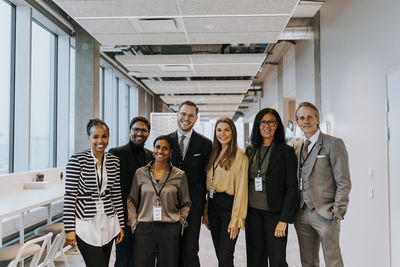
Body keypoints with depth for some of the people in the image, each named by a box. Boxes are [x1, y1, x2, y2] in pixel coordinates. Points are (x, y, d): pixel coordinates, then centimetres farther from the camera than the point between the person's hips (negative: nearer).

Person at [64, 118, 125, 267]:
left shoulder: (114, 161, 5)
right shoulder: (77, 160, -9)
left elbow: (116, 195, 9)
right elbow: (69, 195, -9)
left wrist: (121, 225, 9)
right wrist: (69, 229, -10)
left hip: (108, 224, 5)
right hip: (86, 224, -4)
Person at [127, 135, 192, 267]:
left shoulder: (179, 175, 2)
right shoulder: (140, 173, 4)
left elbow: (186, 204, 11)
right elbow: (131, 201, 12)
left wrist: (180, 222, 1)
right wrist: (133, 222, 3)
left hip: (170, 230, 0)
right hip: (144, 228, 1)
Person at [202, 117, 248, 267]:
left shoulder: (240, 156, -9)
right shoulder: (214, 155, 13)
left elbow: (241, 189, -13)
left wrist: (236, 219, -15)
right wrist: (206, 211, 9)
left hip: (229, 206, -7)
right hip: (213, 206, 7)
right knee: (219, 254, 14)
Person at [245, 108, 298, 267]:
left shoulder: (286, 151, -4)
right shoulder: (251, 150, 9)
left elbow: (292, 187, -8)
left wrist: (284, 220, -14)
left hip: (275, 213, -4)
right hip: (252, 213, 4)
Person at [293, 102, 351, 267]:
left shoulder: (333, 144, -4)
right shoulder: (297, 147, 13)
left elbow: (343, 183, -7)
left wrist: (337, 212, -12)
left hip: (325, 214, -5)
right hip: (302, 214, 5)